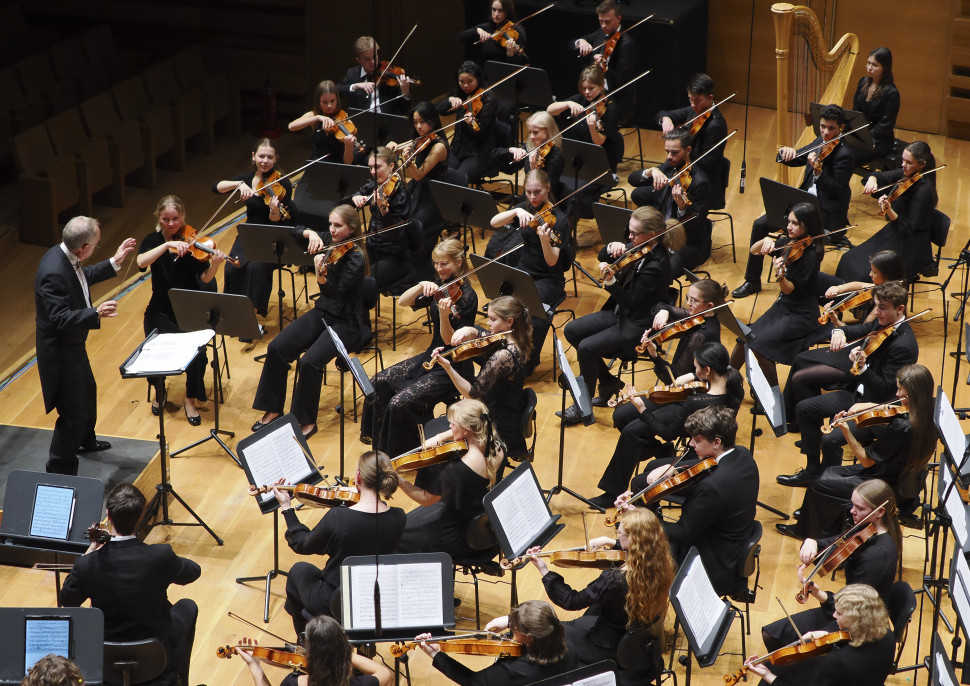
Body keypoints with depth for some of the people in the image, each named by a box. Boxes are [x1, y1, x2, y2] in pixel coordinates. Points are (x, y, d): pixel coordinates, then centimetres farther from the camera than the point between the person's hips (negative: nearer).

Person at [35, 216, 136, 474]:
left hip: (72, 344, 11)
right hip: (60, 352, -11)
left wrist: (114, 262, 15)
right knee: (74, 413, -1)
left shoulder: (63, 256, -4)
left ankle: (85, 440, 56)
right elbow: (60, 319, -37)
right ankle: (59, 471, 14)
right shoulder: (53, 273, -34)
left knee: (87, 392, 31)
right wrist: (96, 313, -47)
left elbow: (83, 277, 17)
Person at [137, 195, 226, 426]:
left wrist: (215, 265, -30)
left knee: (197, 352, -24)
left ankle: (191, 400, 1)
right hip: (162, 311, 1)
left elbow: (204, 279, -10)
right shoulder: (153, 240, 0)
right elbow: (141, 262, -22)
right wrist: (167, 244, -33)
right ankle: (159, 393, 11)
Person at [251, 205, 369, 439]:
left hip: (346, 323, -7)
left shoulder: (355, 258, -18)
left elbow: (334, 291, -27)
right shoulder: (330, 244, 4)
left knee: (310, 361, -27)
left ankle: (307, 421, -9)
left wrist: (321, 274, -44)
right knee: (277, 348, -11)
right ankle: (273, 409, 3)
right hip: (322, 313, 7)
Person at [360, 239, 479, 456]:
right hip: (432, 357, 8)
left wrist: (444, 316, -39)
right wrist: (422, 285, -19)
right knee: (378, 383, 1)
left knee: (400, 403, -21)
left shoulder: (466, 296, -18)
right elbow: (402, 302, -2)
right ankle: (380, 446, 16)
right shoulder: (439, 285, 4)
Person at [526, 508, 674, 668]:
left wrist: (544, 571, -22)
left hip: (615, 648, -7)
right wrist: (610, 542, 1)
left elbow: (572, 601, -24)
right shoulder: (660, 563, -17)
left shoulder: (615, 580, -37)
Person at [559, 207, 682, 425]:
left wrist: (610, 281, -40)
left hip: (638, 325, -10)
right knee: (571, 330, 5)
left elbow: (629, 301, -25)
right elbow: (603, 258, 7)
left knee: (586, 347, -22)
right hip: (620, 311, 10)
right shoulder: (639, 248, -3)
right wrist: (612, 248, -15)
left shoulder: (657, 265, -27)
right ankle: (609, 383, 15)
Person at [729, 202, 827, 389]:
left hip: (801, 315, -8)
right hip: (782, 306, 8)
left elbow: (789, 289, -21)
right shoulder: (788, 242, 2)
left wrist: (779, 276, -42)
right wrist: (765, 241, -13)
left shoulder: (810, 254, -20)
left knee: (759, 342, -22)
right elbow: (753, 251, 7)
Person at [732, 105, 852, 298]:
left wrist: (818, 171, -35)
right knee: (760, 224, 1)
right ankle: (752, 281, 11)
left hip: (826, 213, -8)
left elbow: (837, 189, -22)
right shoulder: (820, 142, 8)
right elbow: (794, 159, 12)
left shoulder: (844, 155, -16)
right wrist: (786, 152, -11)